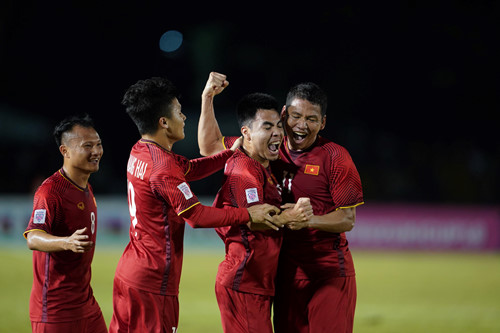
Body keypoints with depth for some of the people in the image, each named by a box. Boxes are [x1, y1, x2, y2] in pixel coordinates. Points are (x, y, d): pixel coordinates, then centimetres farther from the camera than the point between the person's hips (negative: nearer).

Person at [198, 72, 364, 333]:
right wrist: (208, 98, 5)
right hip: (286, 271, 4)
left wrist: (308, 220, -25)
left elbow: (347, 220, -8)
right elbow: (209, 147, 13)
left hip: (329, 272, -4)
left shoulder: (335, 157, -6)